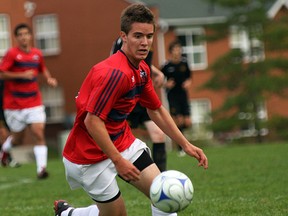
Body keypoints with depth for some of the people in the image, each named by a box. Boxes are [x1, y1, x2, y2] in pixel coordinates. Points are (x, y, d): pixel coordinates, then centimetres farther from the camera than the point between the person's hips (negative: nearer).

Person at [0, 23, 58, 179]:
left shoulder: (37, 54, 6)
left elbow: (43, 69, 25)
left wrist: (49, 79, 6)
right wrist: (22, 75, -23)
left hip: (34, 103, 3)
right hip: (14, 104, -3)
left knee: (39, 134, -12)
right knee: (17, 139, 10)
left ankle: (41, 169, -15)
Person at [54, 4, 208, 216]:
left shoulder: (142, 70, 3)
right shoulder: (114, 72, -27)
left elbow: (156, 110, 16)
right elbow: (92, 121, -30)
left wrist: (186, 144, 12)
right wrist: (118, 161, -28)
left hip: (122, 142, 8)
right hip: (91, 155, -8)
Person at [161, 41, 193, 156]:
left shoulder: (184, 63, 2)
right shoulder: (167, 66, -9)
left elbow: (189, 77, 16)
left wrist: (188, 83, -5)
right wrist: (166, 84, -18)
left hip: (183, 94, 4)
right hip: (172, 95, -4)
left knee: (187, 123, -3)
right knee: (179, 120, -12)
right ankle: (180, 148, 0)